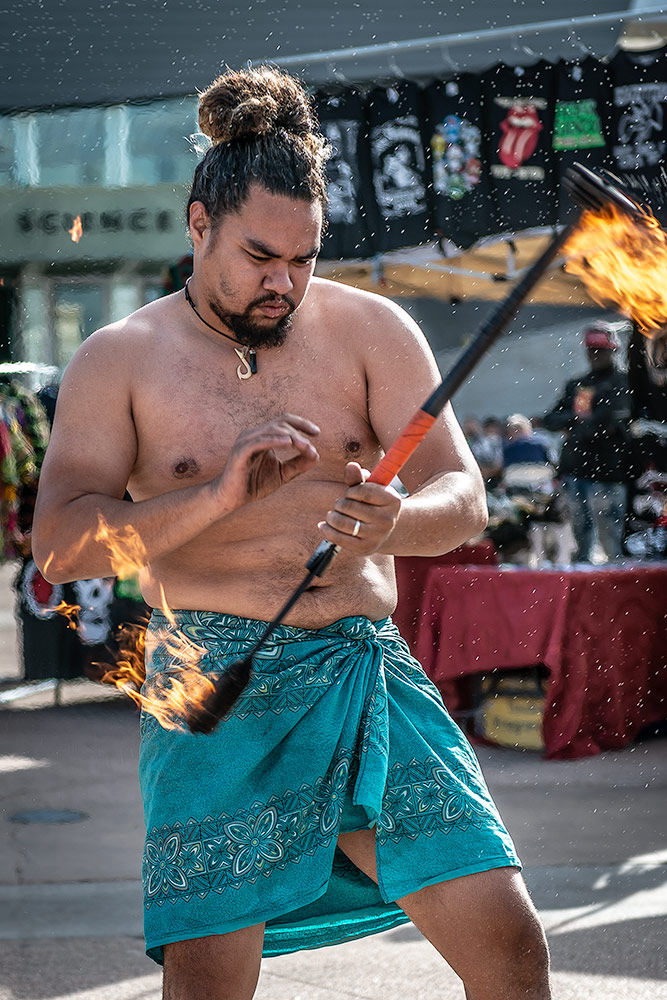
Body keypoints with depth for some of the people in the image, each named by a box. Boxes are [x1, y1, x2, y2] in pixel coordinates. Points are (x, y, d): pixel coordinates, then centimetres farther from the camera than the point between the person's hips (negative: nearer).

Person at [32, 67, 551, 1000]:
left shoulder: (369, 329, 9)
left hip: (366, 668, 2)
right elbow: (59, 542, -5)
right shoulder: (120, 359, 5)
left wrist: (395, 519, -22)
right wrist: (219, 495, -18)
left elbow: (463, 498, 3)